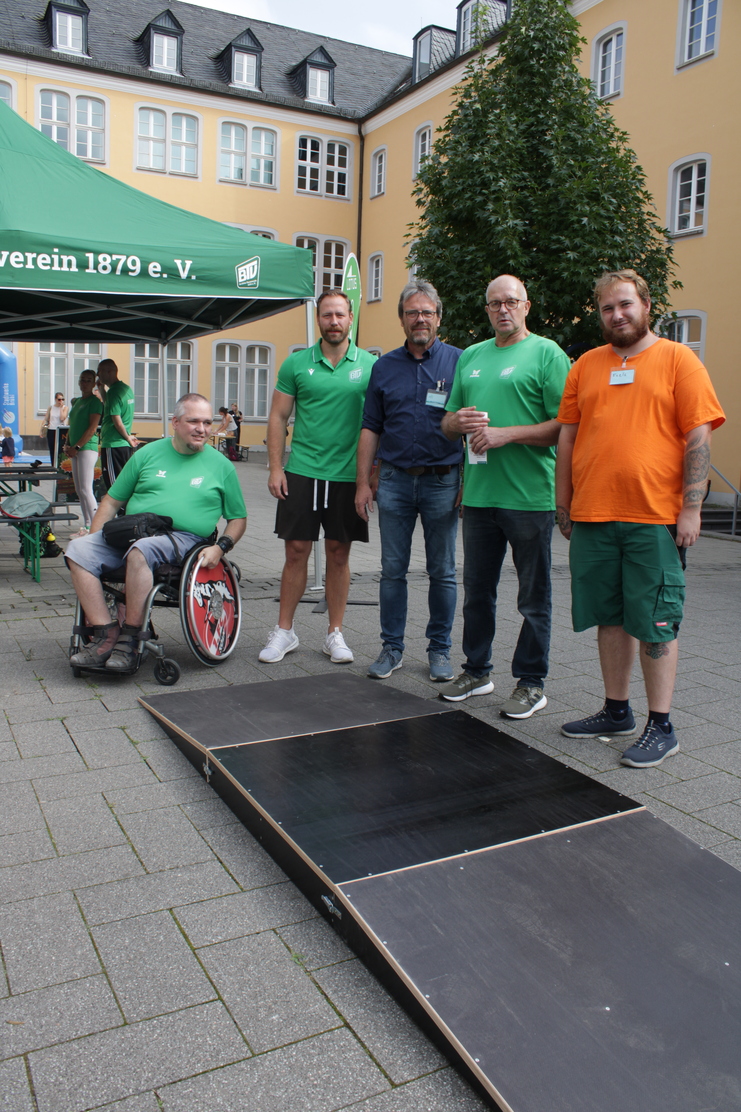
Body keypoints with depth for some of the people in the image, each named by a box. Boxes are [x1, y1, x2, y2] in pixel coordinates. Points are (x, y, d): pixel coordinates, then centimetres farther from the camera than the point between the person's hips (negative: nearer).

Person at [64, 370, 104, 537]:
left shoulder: (94, 402, -7)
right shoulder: (76, 401, 19)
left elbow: (92, 428, -14)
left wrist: (76, 447, -15)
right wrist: (67, 445, 7)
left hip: (87, 448, -9)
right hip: (76, 450, 9)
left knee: (86, 490, -12)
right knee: (79, 491, 9)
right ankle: (87, 526, 14)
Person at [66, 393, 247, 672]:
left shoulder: (221, 465, 12)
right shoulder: (149, 453, 16)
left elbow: (238, 518, 14)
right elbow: (112, 501, 19)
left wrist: (221, 547, -5)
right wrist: (95, 537, 4)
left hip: (183, 538, -3)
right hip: (130, 534, 4)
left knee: (140, 551, -36)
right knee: (79, 549, -21)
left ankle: (130, 639, -24)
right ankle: (106, 634, -22)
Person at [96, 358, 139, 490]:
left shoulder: (113, 391, -15)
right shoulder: (127, 389, 11)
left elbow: (116, 420, -18)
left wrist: (128, 437, -5)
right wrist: (102, 389, 16)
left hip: (113, 445, -9)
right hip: (126, 445, 9)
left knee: (114, 487, -3)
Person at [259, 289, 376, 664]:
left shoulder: (369, 365, 3)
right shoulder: (296, 363, 4)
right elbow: (278, 417, 6)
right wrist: (275, 467, -2)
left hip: (348, 475, 0)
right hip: (302, 472, 0)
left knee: (339, 553, 7)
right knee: (296, 552, 3)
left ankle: (335, 633, 19)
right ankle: (284, 631, 15)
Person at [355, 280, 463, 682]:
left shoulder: (458, 362, 1)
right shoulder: (384, 366, 9)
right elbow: (370, 428, 10)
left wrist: (470, 482, -6)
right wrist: (363, 482, 3)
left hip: (442, 481, -2)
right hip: (395, 479, 2)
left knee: (442, 573, 7)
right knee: (392, 570, 6)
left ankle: (440, 649, 20)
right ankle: (391, 647, 18)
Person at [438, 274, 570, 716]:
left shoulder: (547, 353, -3)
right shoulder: (471, 357, 16)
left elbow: (564, 426, -11)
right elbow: (447, 424, 20)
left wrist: (505, 434, -17)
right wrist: (459, 420, -3)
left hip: (530, 495, -6)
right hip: (479, 493, 6)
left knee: (534, 597, 5)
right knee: (478, 591, 15)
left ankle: (531, 683, 17)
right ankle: (477, 671, 30)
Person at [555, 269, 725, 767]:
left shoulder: (678, 359, 1)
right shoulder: (586, 365, 13)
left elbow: (699, 437, -4)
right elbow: (568, 435, 15)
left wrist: (691, 508, -11)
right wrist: (564, 501, 11)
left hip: (654, 519, -4)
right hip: (593, 517, 4)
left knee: (655, 624, 1)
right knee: (610, 619, 12)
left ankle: (661, 727, 13)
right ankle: (617, 712, 26)